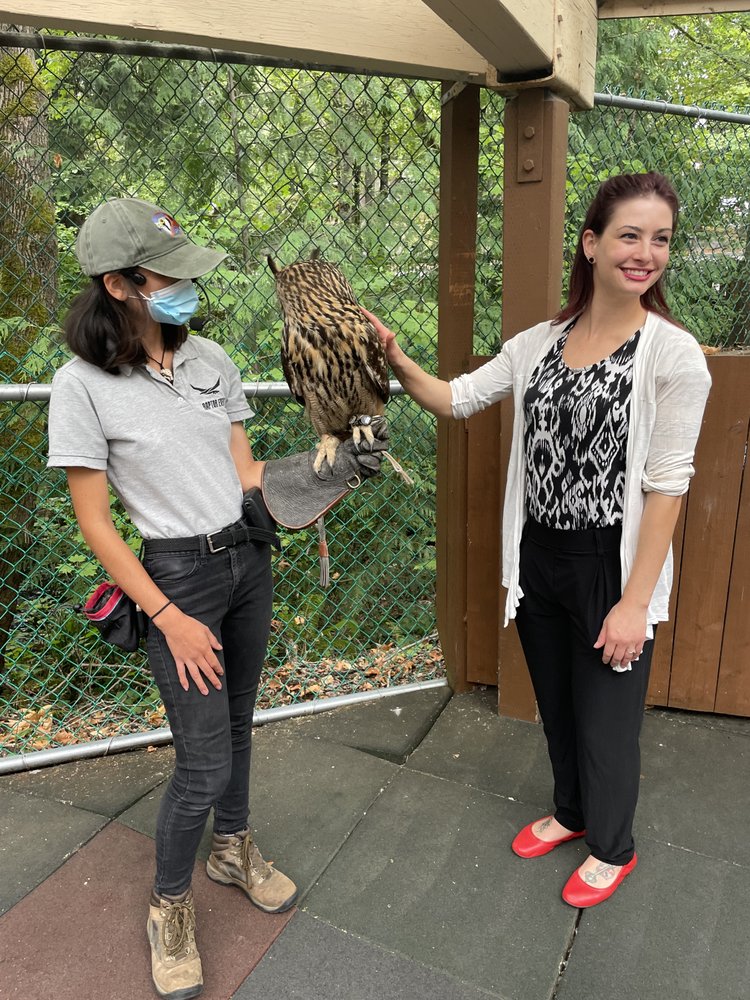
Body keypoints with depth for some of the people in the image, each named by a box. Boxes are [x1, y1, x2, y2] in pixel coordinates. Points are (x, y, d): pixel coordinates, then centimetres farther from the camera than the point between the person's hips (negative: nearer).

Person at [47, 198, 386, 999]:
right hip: (179, 574, -5)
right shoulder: (84, 386, -14)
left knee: (236, 723, 21)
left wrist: (340, 469, -8)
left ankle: (233, 849, 47)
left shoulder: (210, 360, 1)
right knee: (202, 763, 1)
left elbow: (247, 472, 5)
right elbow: (95, 525, -12)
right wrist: (169, 618, -15)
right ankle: (169, 906, 30)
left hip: (249, 558, 5)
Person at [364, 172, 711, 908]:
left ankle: (612, 848, 42)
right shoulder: (538, 343, 1)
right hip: (538, 557, 5)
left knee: (605, 717, 13)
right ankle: (570, 811, 50)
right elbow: (457, 399, 5)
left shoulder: (673, 355, -13)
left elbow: (666, 486, -15)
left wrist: (635, 602, -16)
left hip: (612, 565, -4)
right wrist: (397, 362, -14)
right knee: (555, 703, 22)